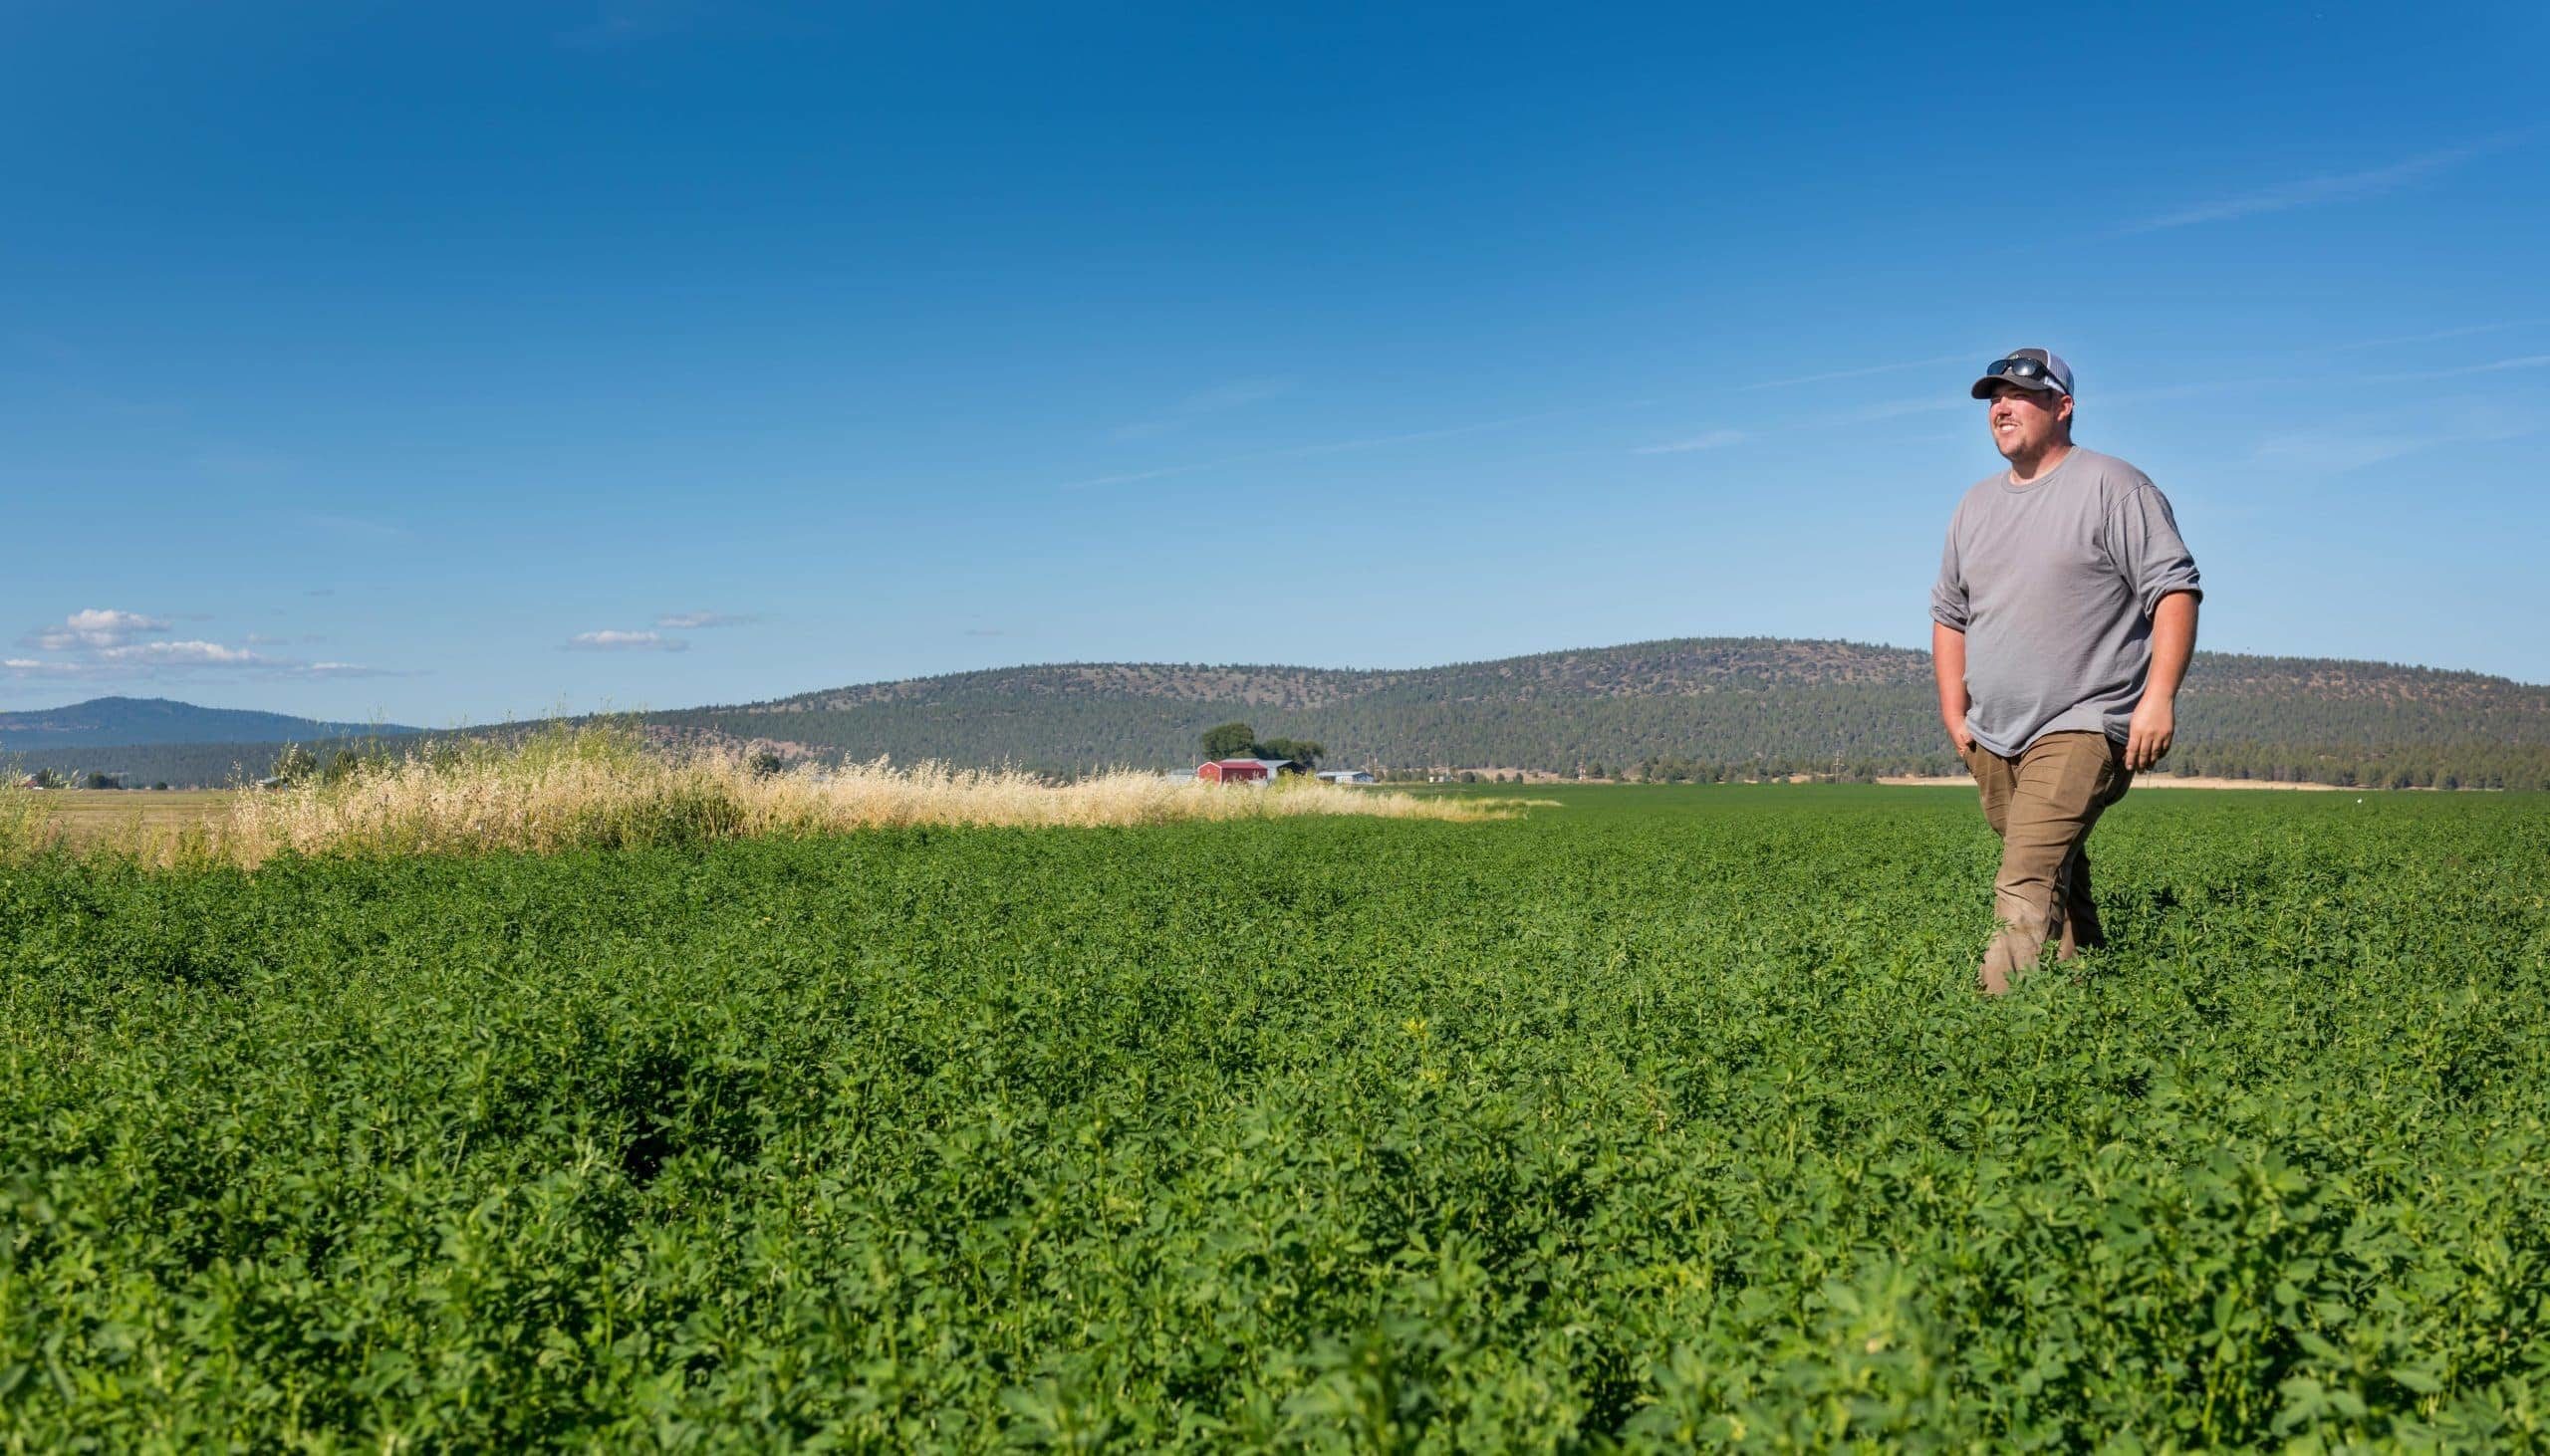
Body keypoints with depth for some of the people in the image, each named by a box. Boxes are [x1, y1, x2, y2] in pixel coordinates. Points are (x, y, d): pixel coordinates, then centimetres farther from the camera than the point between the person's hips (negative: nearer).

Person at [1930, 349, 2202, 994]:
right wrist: (1954, 715, 15)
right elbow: (1949, 612, 24)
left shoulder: (2114, 488, -4)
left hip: (2079, 729, -7)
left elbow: (2175, 591, -9)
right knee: (2060, 888, 14)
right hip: (1992, 741, 7)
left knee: (2027, 891, -19)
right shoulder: (1976, 504, 17)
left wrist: (2159, 696, -19)